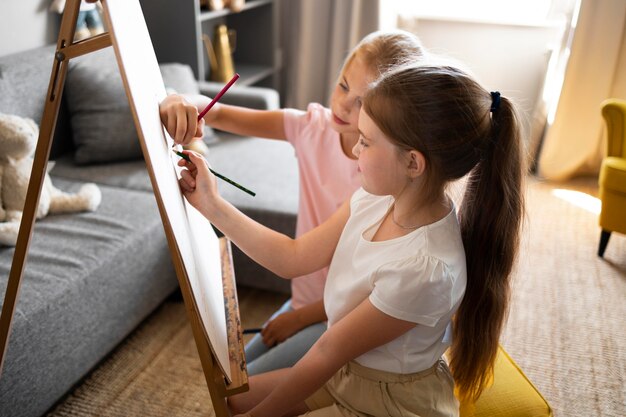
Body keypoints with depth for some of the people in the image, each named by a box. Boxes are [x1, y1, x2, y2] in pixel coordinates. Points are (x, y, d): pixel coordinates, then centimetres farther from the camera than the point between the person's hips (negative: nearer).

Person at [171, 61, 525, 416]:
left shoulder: (423, 268, -35)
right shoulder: (377, 198, -14)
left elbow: (328, 353, -24)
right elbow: (294, 258, -5)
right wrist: (212, 204, -7)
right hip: (348, 370, 6)